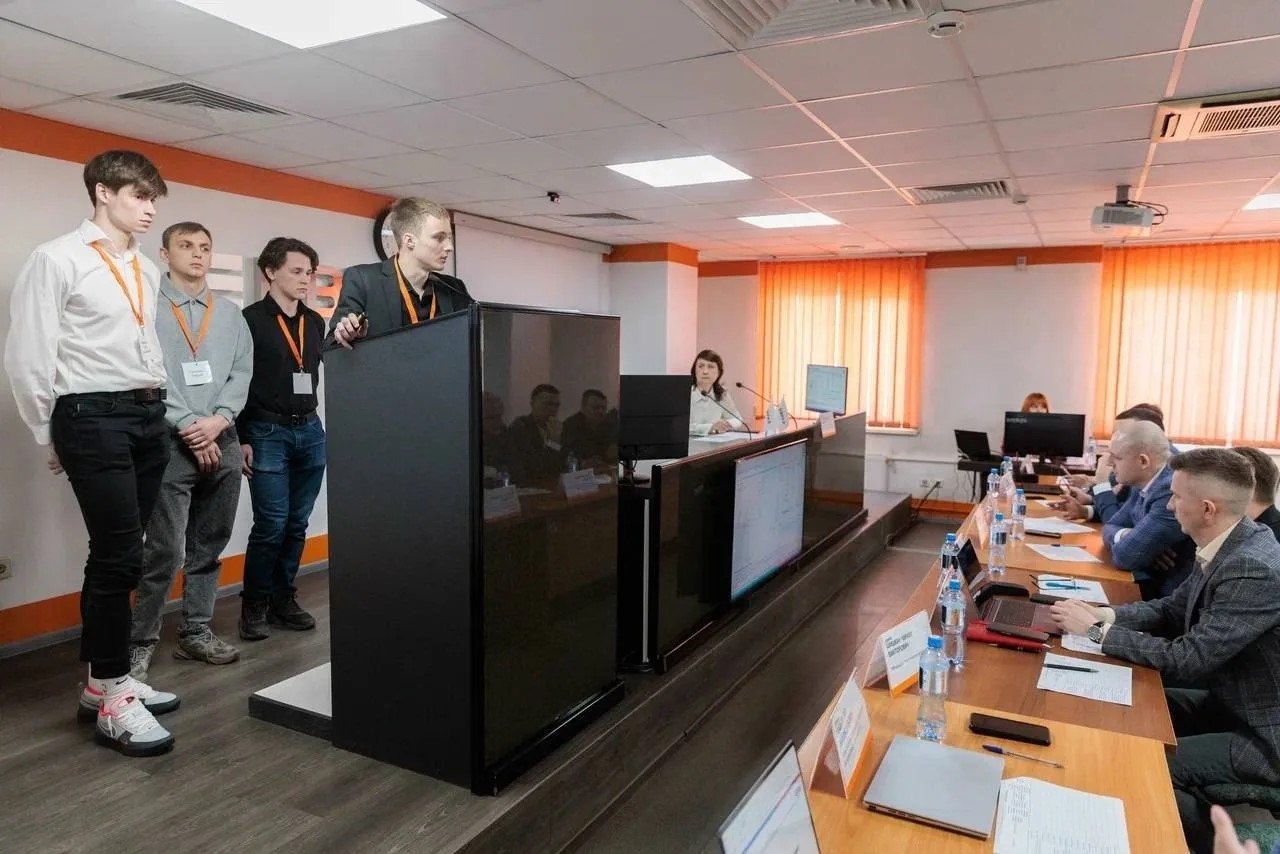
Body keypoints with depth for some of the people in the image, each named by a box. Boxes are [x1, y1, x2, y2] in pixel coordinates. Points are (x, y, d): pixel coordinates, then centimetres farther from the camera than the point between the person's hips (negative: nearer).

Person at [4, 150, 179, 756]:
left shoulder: (147, 270, 15)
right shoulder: (57, 260, -4)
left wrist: (157, 408, 6)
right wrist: (53, 439, 1)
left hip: (149, 416, 6)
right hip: (94, 417, -6)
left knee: (116, 556, 12)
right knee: (119, 557, -6)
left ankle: (105, 682, 23)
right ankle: (113, 700, 6)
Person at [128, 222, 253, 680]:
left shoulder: (230, 313, 14)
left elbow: (243, 371, 7)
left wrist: (218, 420, -8)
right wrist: (189, 427, -14)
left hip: (223, 442, 5)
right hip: (171, 442, -4)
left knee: (210, 546, 10)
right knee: (165, 550, -7)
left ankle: (196, 633, 21)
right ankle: (141, 642, 7)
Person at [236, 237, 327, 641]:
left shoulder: (315, 322, 12)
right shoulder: (250, 319, -4)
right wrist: (241, 440, -9)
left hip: (310, 431, 5)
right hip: (267, 433, -5)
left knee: (297, 523, 9)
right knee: (271, 524, -5)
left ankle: (283, 598, 22)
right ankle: (254, 605, 12)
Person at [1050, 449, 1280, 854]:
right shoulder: (1227, 545, -3)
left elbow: (1186, 659, -29)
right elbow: (1171, 610, 8)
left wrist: (1096, 631, -20)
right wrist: (1102, 614, -9)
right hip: (1231, 702, 9)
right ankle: (1191, 816, 24)